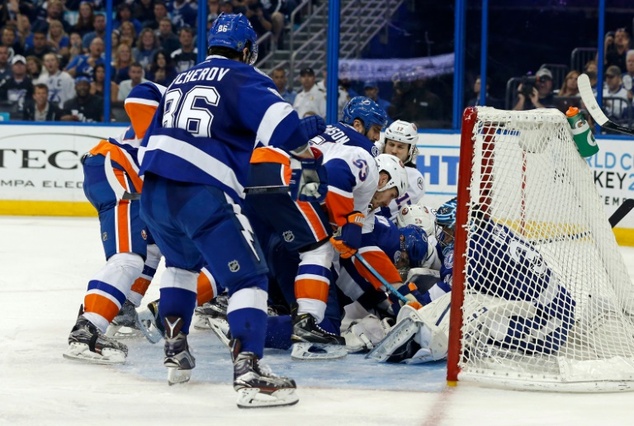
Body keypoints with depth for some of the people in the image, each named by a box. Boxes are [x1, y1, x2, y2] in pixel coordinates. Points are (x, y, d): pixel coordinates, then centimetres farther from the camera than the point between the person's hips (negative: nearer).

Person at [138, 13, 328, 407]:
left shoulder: (182, 80, 23)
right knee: (249, 277, -6)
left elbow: (152, 136, 29)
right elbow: (283, 125, -15)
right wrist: (309, 161, 0)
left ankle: (175, 352, 31)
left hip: (152, 192, 7)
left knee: (182, 263, 33)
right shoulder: (244, 79, 1)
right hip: (203, 195, -7)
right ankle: (248, 372, -22)